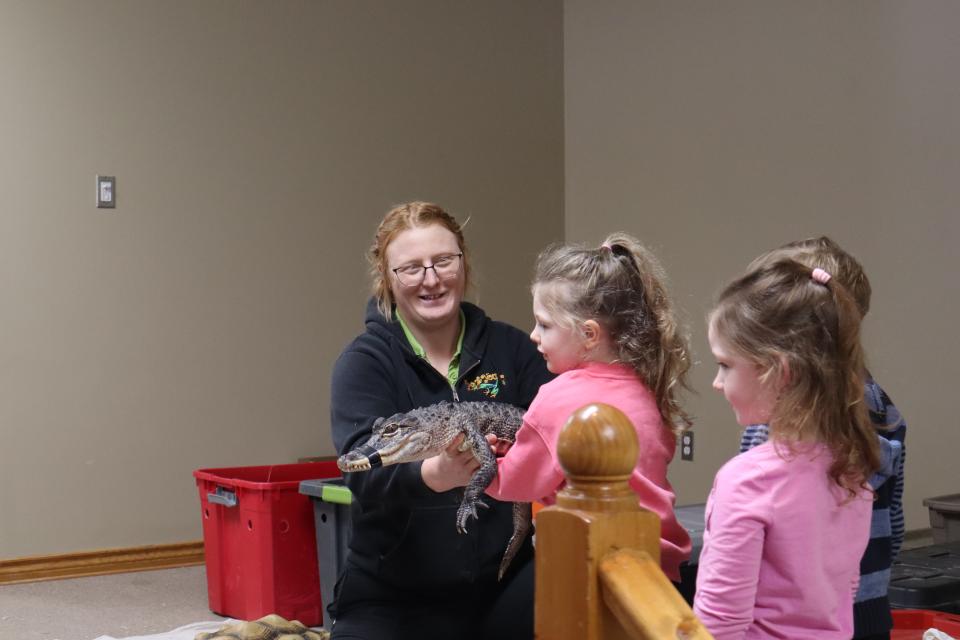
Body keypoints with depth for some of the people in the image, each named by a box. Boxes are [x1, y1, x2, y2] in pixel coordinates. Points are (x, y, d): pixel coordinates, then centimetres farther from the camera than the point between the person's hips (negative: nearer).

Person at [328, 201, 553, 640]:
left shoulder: (509, 347, 6)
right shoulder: (364, 362, -2)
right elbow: (365, 473, -17)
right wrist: (439, 474, -38)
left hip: (501, 584, 1)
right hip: (393, 599, -1)